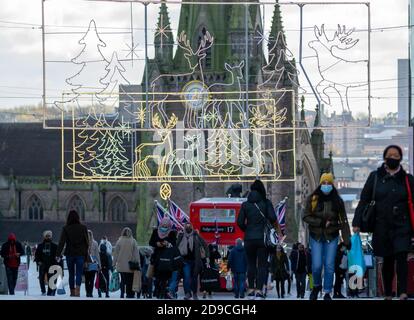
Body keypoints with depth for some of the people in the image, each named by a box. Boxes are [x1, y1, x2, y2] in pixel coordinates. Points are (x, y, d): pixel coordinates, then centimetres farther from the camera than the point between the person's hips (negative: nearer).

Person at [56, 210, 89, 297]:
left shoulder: (66, 228, -4)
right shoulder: (83, 228, 0)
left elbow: (61, 242, -9)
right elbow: (87, 242, 5)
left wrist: (58, 255, -9)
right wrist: (86, 254, 15)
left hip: (70, 254, 0)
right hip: (80, 254, 0)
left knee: (71, 273, 12)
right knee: (79, 273, -2)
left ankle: (72, 292, 17)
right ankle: (77, 290, -22)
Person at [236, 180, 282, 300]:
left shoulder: (245, 205, 5)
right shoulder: (266, 203, -1)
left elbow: (240, 222, 0)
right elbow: (273, 219, -11)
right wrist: (279, 231, 3)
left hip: (249, 239, 2)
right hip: (263, 238, -2)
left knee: (251, 264, 13)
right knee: (262, 265, 1)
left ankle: (251, 290, 13)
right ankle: (259, 290, -9)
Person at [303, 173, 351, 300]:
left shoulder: (337, 201, 1)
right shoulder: (312, 199, -2)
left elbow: (343, 221, 2)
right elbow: (306, 217, -3)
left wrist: (347, 240, -3)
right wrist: (320, 222, -16)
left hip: (331, 237, 1)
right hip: (316, 237, -1)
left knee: (329, 265, -3)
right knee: (317, 265, -6)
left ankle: (327, 293, 8)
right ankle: (317, 286, 24)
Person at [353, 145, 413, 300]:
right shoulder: (375, 177, 5)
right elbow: (364, 200, 6)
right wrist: (357, 222, 0)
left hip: (402, 226, -1)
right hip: (382, 226, 1)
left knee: (401, 257, -16)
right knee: (388, 260, 5)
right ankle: (388, 294, 15)